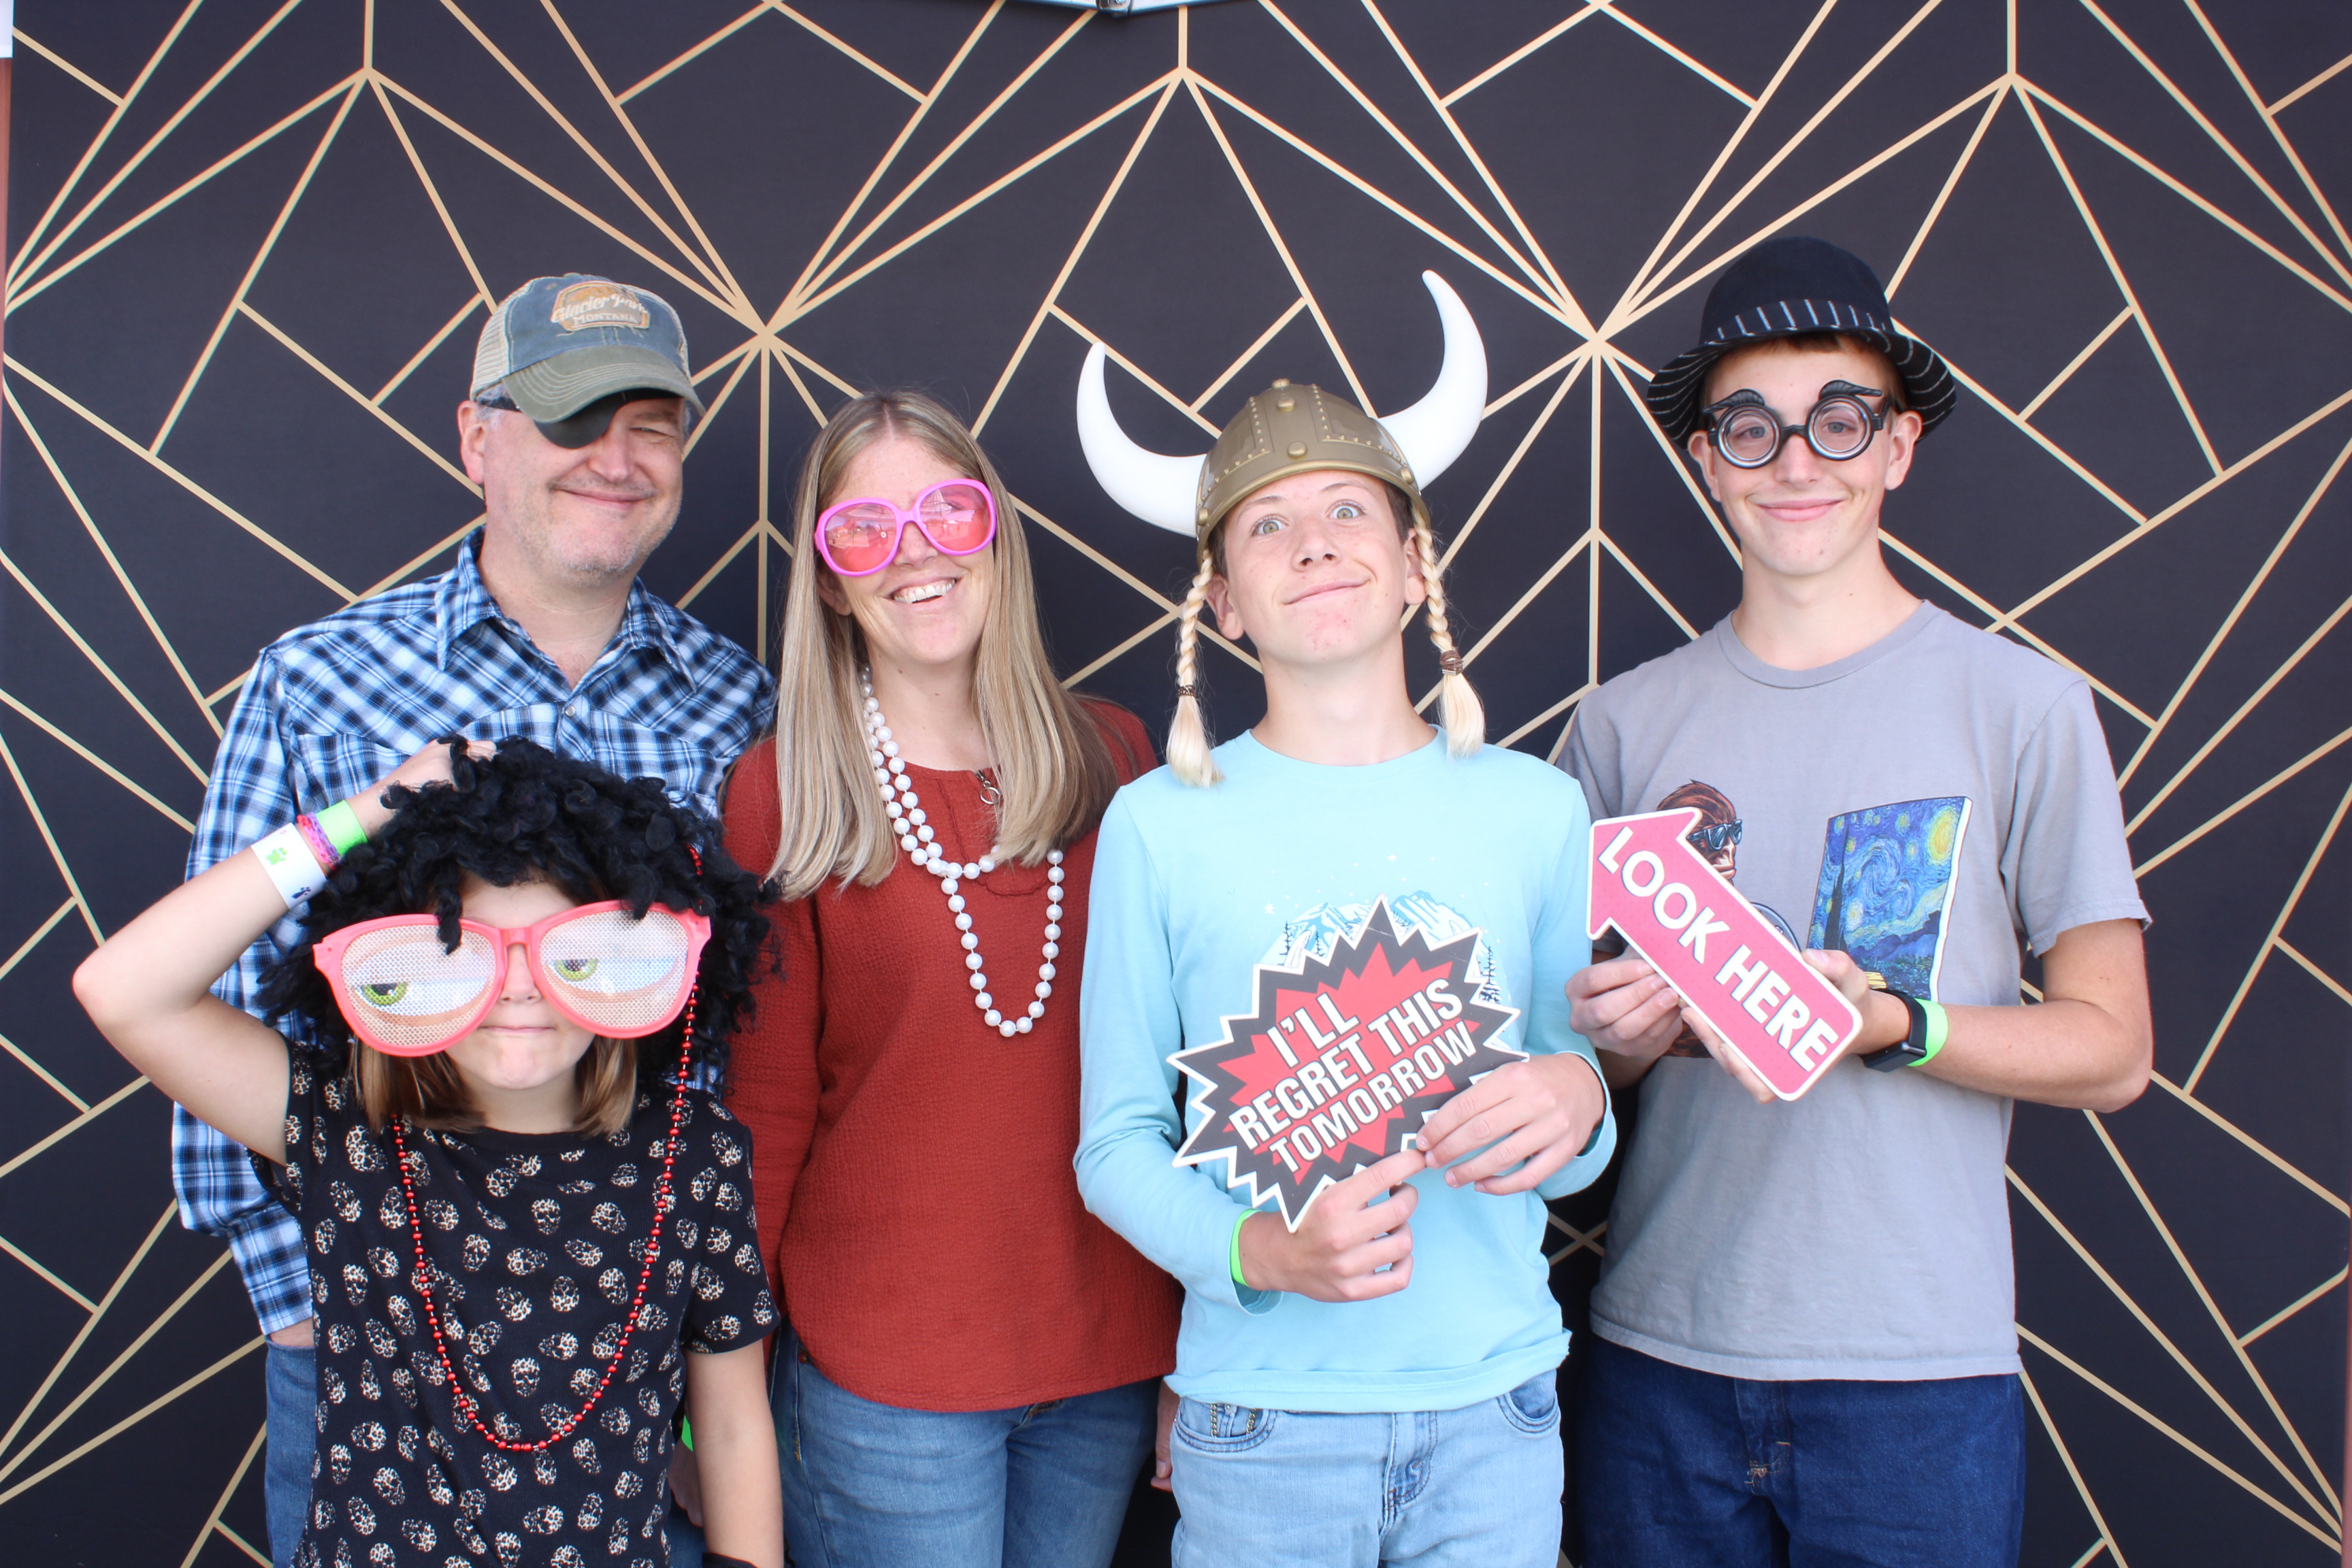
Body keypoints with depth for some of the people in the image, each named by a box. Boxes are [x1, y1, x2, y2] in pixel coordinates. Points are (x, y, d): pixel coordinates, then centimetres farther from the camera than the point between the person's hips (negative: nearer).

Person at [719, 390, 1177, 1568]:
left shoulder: (1111, 757, 3)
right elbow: (766, 1103, -3)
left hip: (1112, 1349, 3)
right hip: (884, 1370, -3)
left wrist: (1205, 1334, 5)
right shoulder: (780, 790, -5)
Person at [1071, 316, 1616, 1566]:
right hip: (1261, 1415, -2)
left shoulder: (1536, 806, 2)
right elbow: (1117, 1142, -2)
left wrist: (1578, 1099, -13)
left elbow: (1568, 1156, 9)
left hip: (1494, 1413, 2)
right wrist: (1254, 1249, -20)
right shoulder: (1159, 824, -5)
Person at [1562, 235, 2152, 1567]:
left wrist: (1885, 1021, -17)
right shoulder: (1626, 723, 5)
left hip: (1920, 1370, -2)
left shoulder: (2024, 705, -1)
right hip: (1662, 1360, 2)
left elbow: (2112, 1050, -1)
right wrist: (1624, 1033, -11)